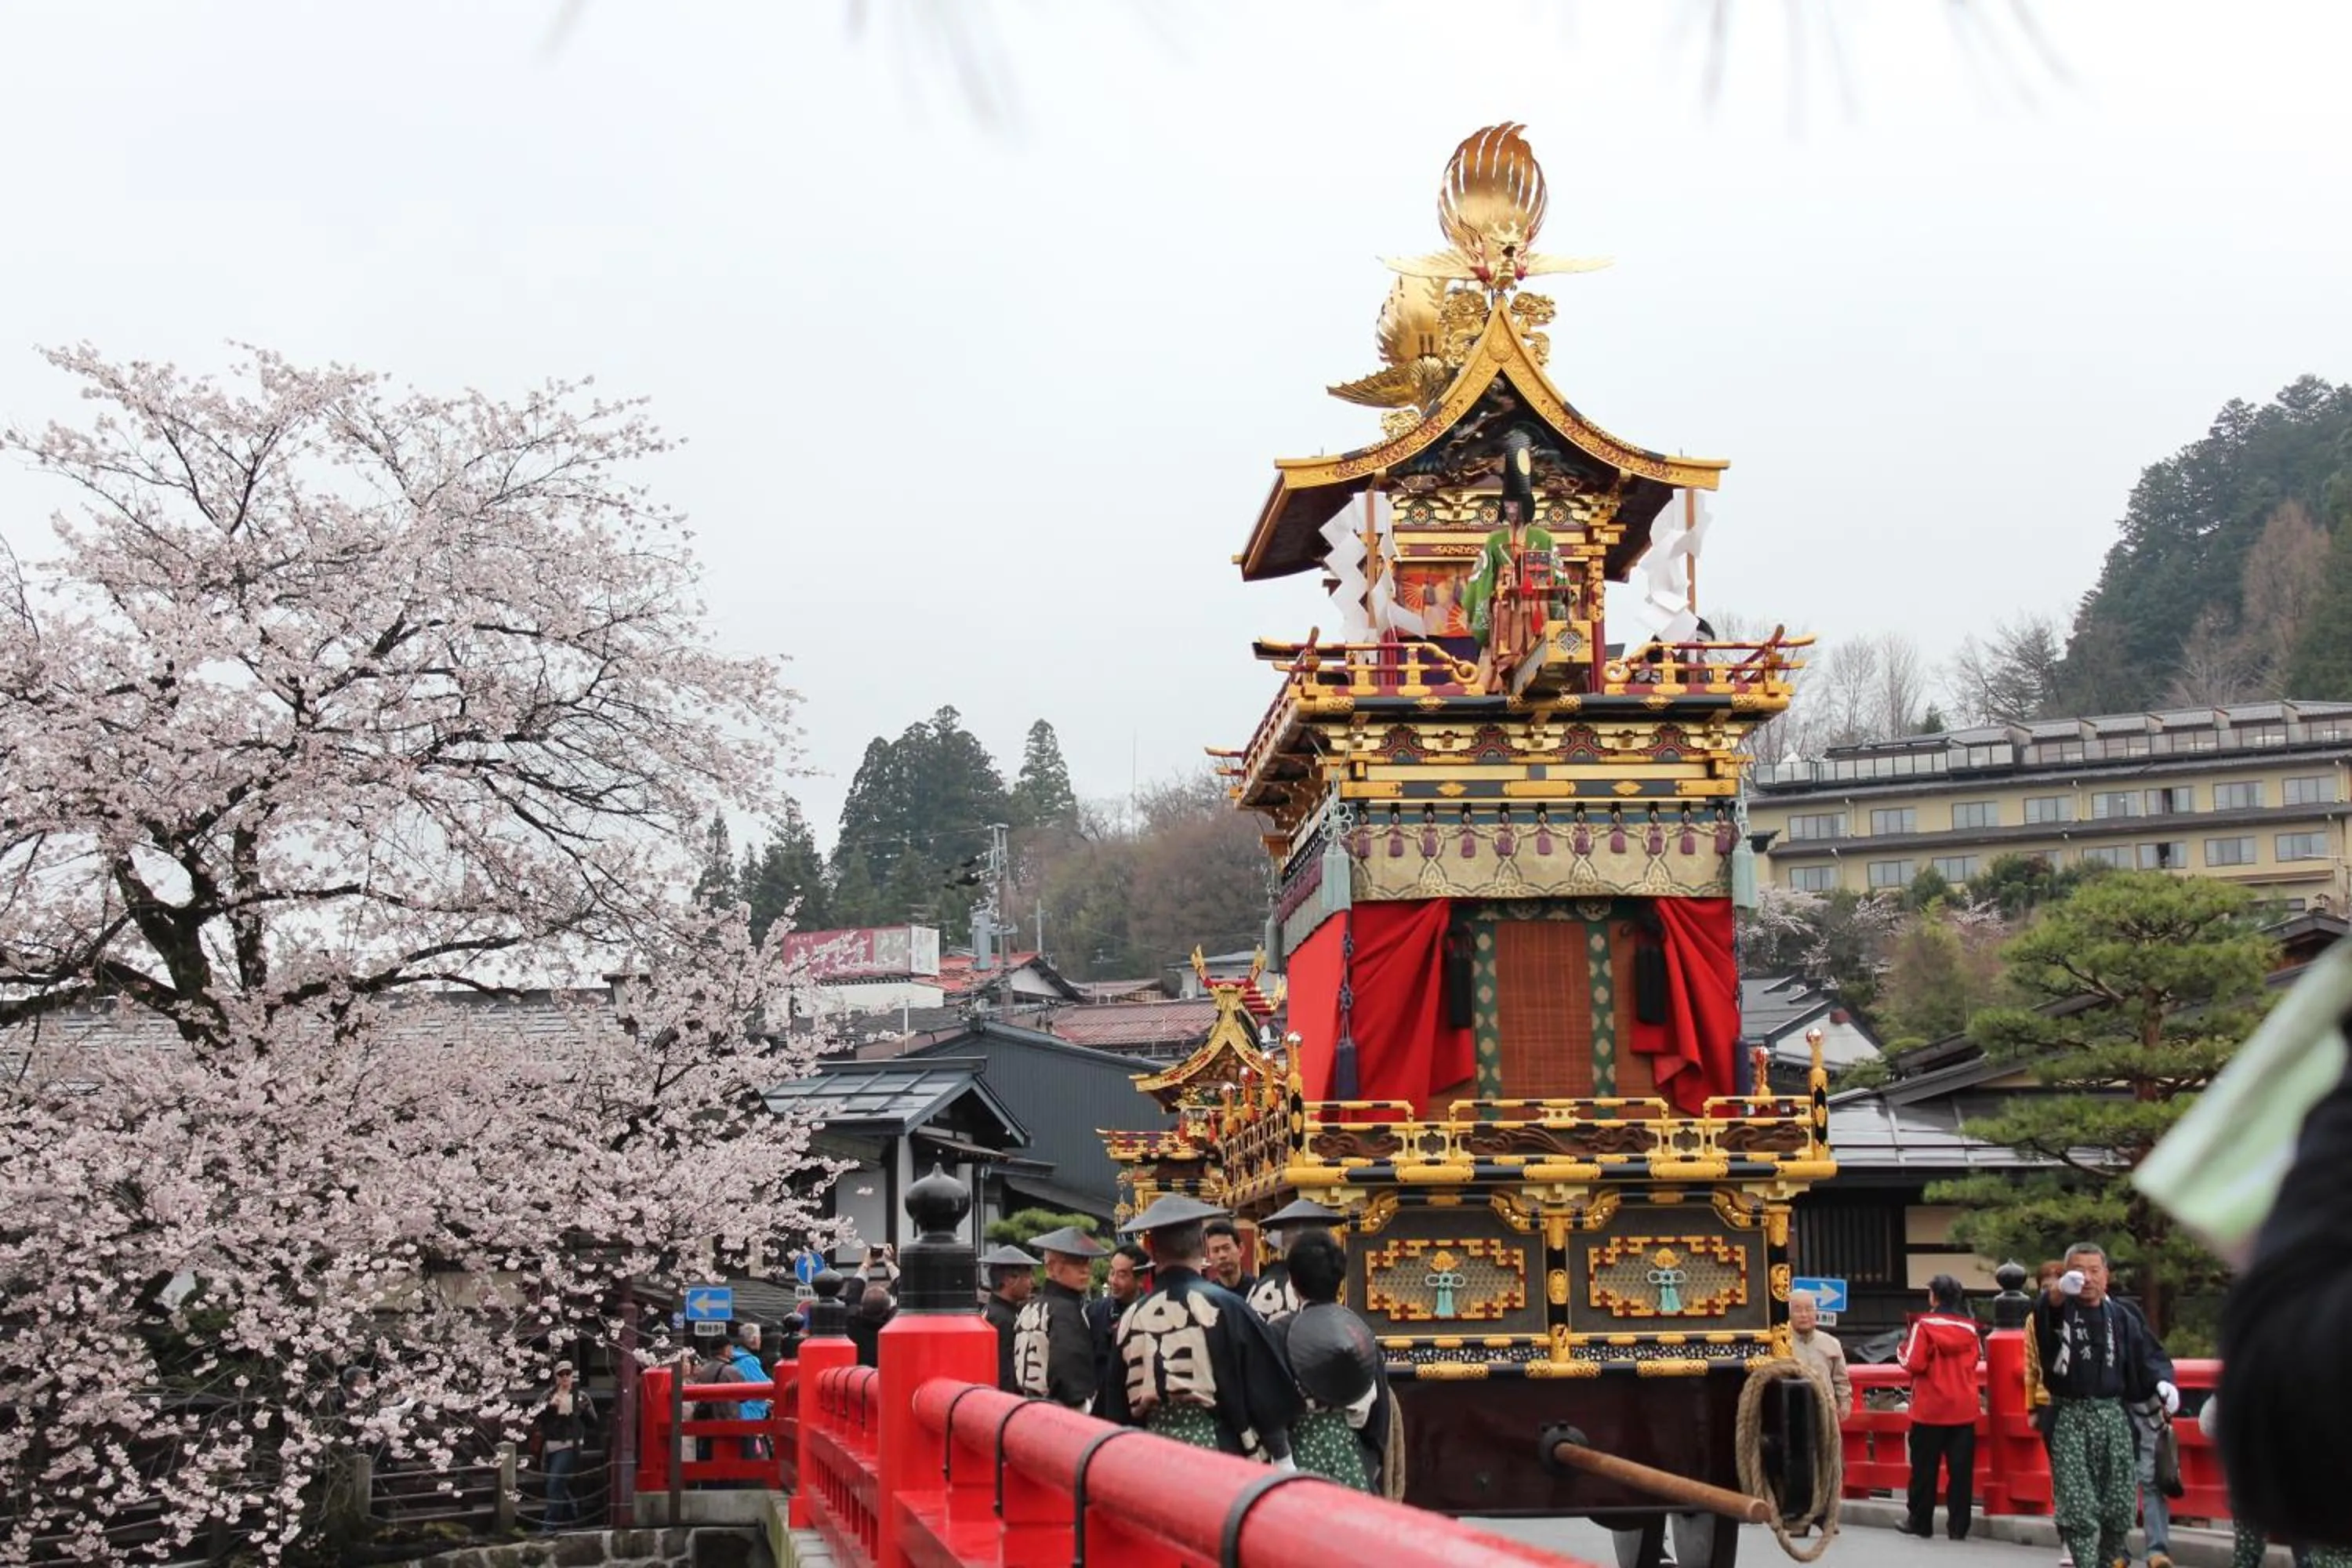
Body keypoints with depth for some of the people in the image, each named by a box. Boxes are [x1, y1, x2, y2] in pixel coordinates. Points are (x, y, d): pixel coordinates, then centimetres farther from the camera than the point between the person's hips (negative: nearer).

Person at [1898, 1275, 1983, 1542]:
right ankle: (1958, 1526, 2)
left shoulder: (1924, 1325, -10)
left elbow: (1914, 1364, -15)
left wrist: (1901, 1352, 4)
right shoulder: (1970, 1327, 3)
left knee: (1924, 1468, 7)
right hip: (1964, 1408, 3)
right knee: (1960, 1469, 4)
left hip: (1930, 1408, -3)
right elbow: (1978, 1358, 15)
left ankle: (1920, 1522, 13)